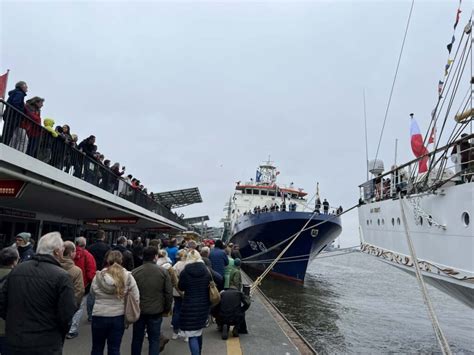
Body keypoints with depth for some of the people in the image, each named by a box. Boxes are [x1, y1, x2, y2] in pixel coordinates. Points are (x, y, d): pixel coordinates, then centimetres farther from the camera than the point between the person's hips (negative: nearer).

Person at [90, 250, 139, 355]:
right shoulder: (127, 276, -11)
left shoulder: (98, 276, -9)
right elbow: (135, 298, -7)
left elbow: (92, 292, 9)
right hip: (118, 317, 0)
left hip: (99, 316, 0)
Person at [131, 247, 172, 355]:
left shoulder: (135, 272, -8)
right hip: (156, 311, -1)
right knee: (154, 339, 10)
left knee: (137, 338, 18)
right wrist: (167, 308, 7)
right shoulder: (163, 272, -9)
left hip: (139, 310, 1)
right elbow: (169, 293, -6)